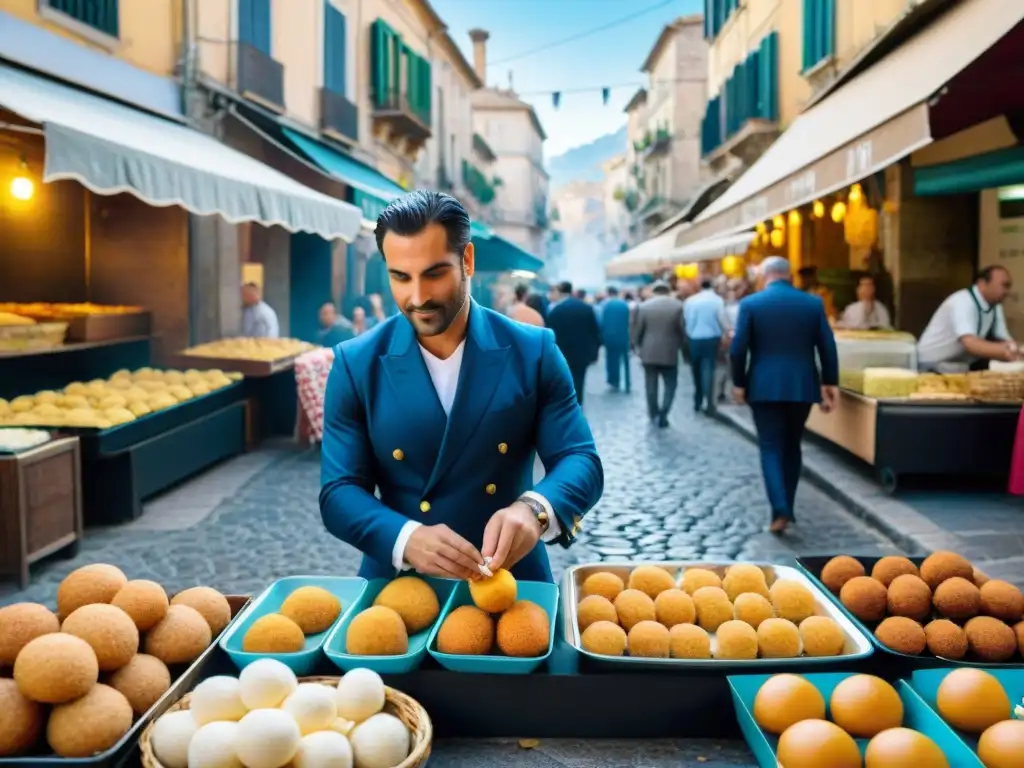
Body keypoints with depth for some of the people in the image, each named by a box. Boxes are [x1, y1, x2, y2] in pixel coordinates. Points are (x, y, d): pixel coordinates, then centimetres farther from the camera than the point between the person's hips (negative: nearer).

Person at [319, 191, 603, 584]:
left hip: (511, 584, 0)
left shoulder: (533, 352, -3)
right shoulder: (356, 363, -2)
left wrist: (535, 509, -26)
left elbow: (580, 461, -5)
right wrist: (407, 538, -23)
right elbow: (339, 492, -4)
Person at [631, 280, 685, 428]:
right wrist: (681, 347, 12)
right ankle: (662, 415, -4)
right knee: (670, 385, 7)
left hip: (648, 353, 1)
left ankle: (654, 414, 20)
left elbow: (637, 330, -1)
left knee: (651, 386, 12)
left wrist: (637, 347, 15)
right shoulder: (678, 306, -4)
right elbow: (683, 330, -3)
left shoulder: (643, 306, -4)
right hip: (670, 353, -1)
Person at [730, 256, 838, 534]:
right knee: (792, 447, 16)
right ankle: (787, 507, 22)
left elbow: (738, 349, -7)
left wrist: (738, 383, 4)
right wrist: (830, 383, 9)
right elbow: (828, 347, 1)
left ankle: (780, 509, -13)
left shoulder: (750, 304, -4)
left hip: (764, 386, -2)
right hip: (802, 386, 3)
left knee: (771, 448, 2)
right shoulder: (813, 303, 2)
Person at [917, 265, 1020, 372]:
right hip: (933, 367, -8)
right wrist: (1005, 351, -50)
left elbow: (1004, 340, 2)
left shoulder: (996, 306, 3)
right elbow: (970, 343, -36)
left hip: (961, 368, 8)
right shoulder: (962, 302, -23)